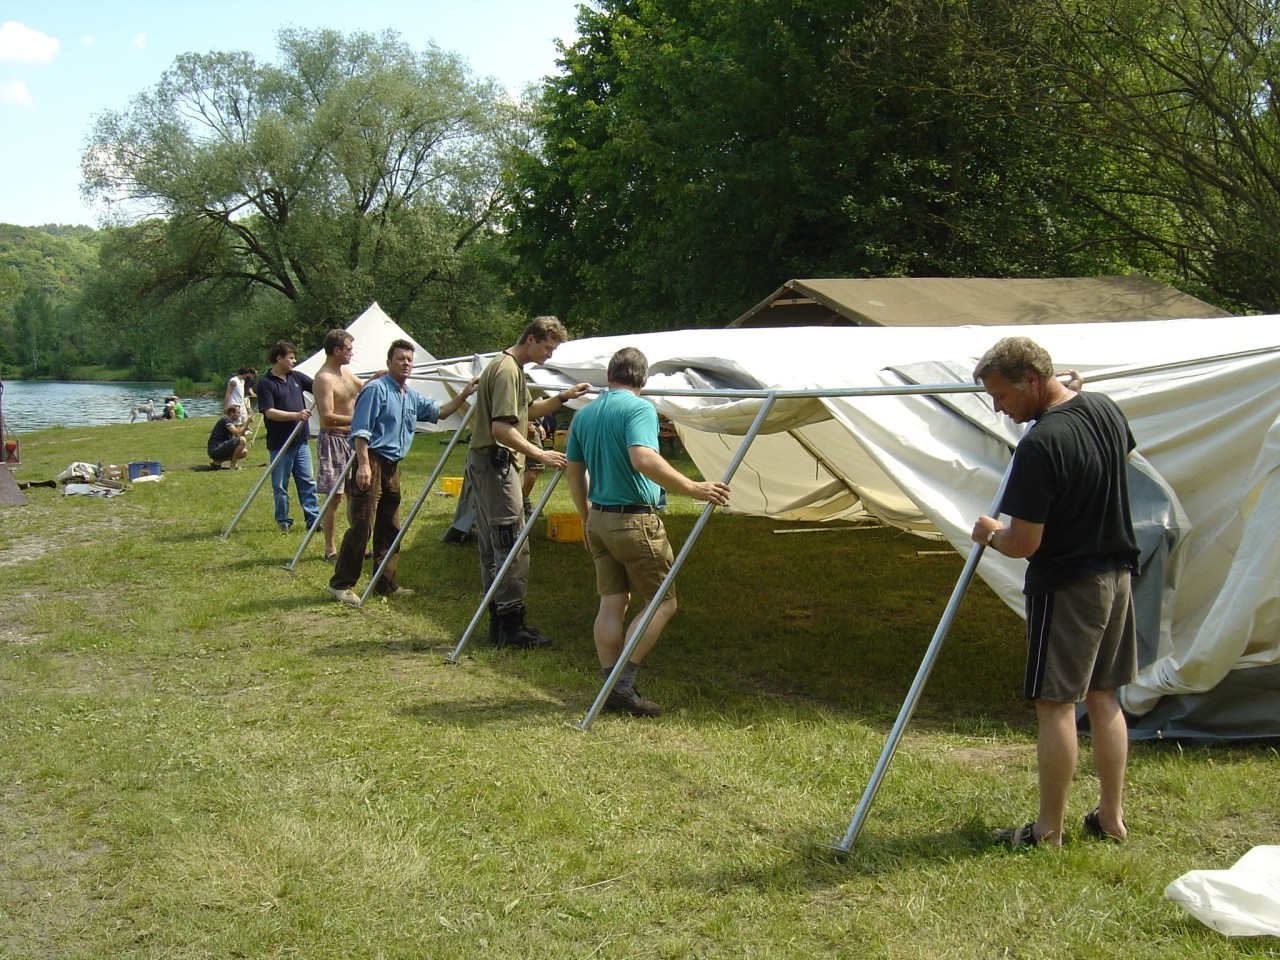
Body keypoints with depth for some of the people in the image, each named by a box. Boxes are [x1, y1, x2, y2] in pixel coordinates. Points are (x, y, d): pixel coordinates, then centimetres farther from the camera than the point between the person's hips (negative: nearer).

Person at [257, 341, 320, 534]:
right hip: (279, 444, -5)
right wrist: (295, 415, -27)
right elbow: (269, 412, -17)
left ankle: (314, 519, 7)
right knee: (280, 486, 5)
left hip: (300, 441, 5)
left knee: (307, 482, 5)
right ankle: (283, 522, 16)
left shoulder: (296, 377, 8)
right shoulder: (266, 383, -10)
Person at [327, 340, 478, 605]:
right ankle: (340, 584, -4)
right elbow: (361, 430, -14)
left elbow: (438, 412, 26)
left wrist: (463, 396, 12)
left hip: (392, 466, 9)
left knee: (389, 528, 12)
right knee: (361, 526, -10)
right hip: (372, 463, -9)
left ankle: (385, 583, 19)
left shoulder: (412, 396, 16)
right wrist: (364, 464, -22)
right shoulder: (376, 389, -9)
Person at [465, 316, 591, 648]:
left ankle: (499, 622, 17)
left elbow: (527, 410, 29)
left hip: (485, 464, 11)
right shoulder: (507, 370, -17)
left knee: (492, 548, 12)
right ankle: (511, 626, -6)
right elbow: (502, 428, -24)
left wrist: (563, 398, 18)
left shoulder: (509, 366, 17)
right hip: (495, 464, -11)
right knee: (513, 548, -8)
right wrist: (540, 454, -25)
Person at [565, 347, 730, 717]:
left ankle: (612, 690, 9)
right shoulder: (639, 409, -13)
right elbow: (644, 459, -30)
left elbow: (574, 472, 16)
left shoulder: (584, 414, 10)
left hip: (599, 519, 8)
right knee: (662, 602, 3)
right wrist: (692, 488, -29)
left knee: (612, 603, 10)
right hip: (635, 521, -7)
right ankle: (623, 683, -4)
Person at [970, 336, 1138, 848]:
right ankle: (1111, 816, 24)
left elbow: (1023, 543, -22)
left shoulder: (1039, 447, -24)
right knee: (1102, 696, 16)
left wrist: (990, 533, -1)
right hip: (1116, 575, 8)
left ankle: (1048, 830, 9)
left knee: (1055, 704, 1)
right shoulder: (1105, 408, 0)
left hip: (1065, 586, -8)